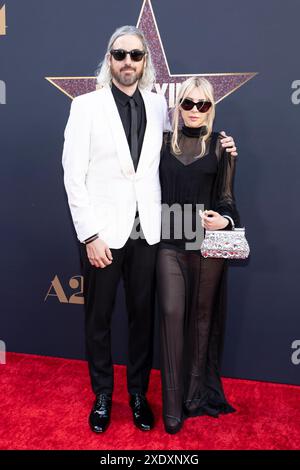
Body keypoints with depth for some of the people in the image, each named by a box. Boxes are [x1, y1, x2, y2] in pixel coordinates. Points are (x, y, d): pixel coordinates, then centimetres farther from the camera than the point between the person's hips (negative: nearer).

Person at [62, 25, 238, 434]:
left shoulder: (158, 105, 7)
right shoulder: (86, 105, -3)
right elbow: (74, 176, -7)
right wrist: (90, 235, -12)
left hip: (146, 231, 3)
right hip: (103, 233, -2)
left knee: (142, 317, 13)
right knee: (99, 319, 11)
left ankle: (138, 393, 33)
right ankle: (102, 395, 33)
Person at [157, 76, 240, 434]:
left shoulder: (220, 146, 5)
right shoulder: (164, 143, 9)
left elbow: (227, 197, 4)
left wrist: (225, 220, -16)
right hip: (170, 242, 1)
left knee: (202, 316, 8)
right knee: (171, 313, -6)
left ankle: (196, 392, 26)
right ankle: (173, 404, 7)